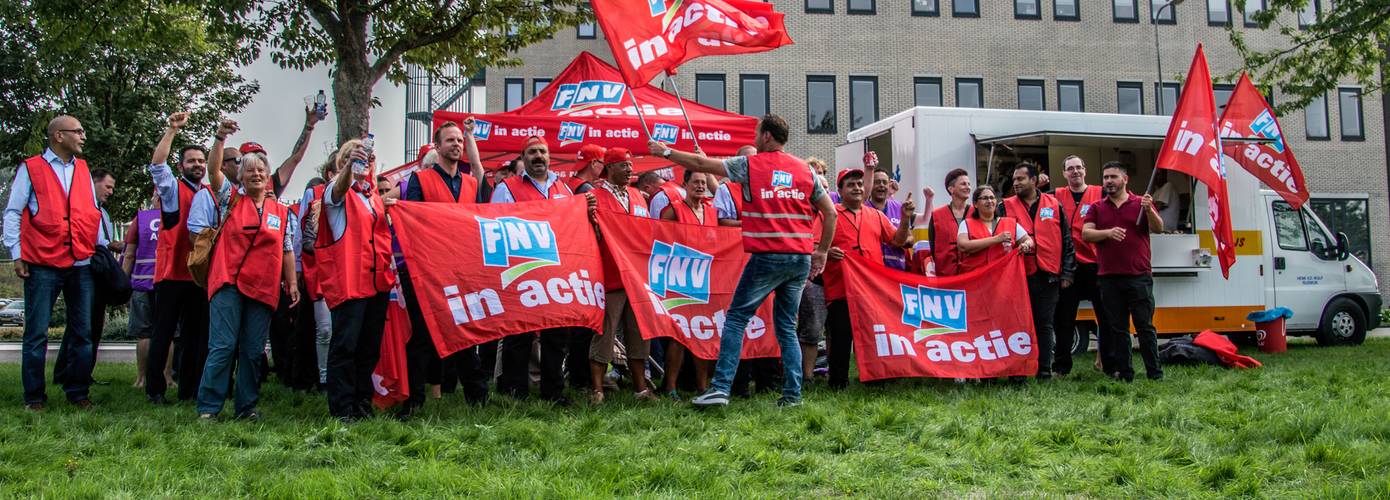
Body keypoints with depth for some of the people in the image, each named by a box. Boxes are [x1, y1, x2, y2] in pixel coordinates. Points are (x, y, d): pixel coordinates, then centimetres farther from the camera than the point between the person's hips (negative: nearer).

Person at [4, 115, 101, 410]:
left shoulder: (83, 169, 16)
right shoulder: (30, 168, 3)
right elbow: (12, 213, 2)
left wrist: (100, 248, 13)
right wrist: (16, 254, -5)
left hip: (82, 264, 4)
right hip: (43, 263, -4)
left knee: (83, 333, 5)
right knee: (37, 334, -1)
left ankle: (78, 392, 14)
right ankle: (34, 397, 8)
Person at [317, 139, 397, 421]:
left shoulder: (373, 194, 19)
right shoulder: (337, 190, 1)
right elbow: (339, 190, -25)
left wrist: (390, 270, 16)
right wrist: (349, 165, -45)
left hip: (377, 279, 7)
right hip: (348, 280, -7)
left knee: (370, 346, 9)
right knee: (345, 344, -8)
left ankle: (363, 403, 18)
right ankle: (342, 409, -4)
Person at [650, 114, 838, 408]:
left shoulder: (749, 165, 0)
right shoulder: (805, 170, 10)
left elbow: (701, 165, 7)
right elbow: (830, 213, 10)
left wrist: (665, 152, 19)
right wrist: (822, 252, 15)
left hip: (767, 257, -4)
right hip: (801, 259, 4)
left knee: (736, 319, 3)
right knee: (787, 327, 12)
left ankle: (720, 388, -5)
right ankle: (792, 394, 8)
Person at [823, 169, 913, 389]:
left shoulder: (876, 216, 17)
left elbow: (898, 240, 15)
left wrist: (905, 219, 1)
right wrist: (827, 252, -22)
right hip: (840, 290, -4)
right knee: (841, 339, 0)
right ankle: (838, 383, 9)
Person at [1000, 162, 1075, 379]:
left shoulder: (1053, 205, 9)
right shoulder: (1006, 207, 7)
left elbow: (1066, 240, 9)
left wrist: (1066, 272, 4)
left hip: (1048, 275, 1)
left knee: (1044, 324, 5)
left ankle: (1045, 370, 11)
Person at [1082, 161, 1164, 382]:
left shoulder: (1141, 203, 7)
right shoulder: (1097, 208, 12)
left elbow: (1159, 229, -3)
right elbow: (1085, 233, 1)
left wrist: (1149, 211, -21)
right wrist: (1108, 232, -16)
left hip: (1139, 276, -3)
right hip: (1108, 277, 3)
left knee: (1145, 326, -3)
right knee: (1117, 328, 7)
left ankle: (1155, 373, 2)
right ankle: (1124, 373, 13)